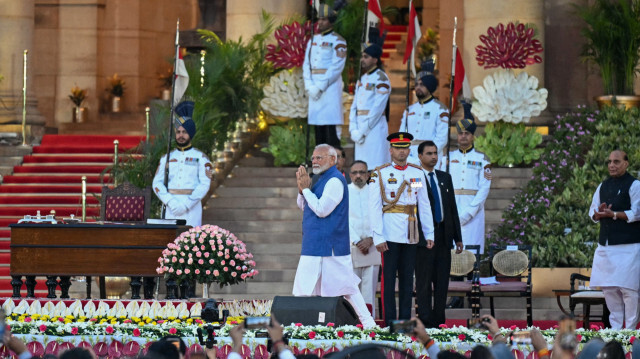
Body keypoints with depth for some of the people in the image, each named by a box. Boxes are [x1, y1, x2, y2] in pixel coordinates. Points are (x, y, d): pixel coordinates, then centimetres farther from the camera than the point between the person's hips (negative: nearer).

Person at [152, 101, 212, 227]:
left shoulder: (200, 157, 6)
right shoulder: (167, 158, 14)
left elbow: (205, 185, -3)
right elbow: (157, 183, 7)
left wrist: (186, 204, -14)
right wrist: (170, 202, -11)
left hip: (192, 207, -2)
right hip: (171, 209, 2)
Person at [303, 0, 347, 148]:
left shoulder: (338, 42, -5)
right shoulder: (313, 40, 15)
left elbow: (336, 67, -12)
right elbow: (306, 65, 11)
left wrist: (320, 87, -15)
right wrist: (309, 86, -3)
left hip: (330, 88, -7)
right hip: (314, 90, 7)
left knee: (331, 129, -10)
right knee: (318, 129, 8)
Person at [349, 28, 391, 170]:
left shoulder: (381, 79, -8)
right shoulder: (362, 79, 16)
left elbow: (377, 109, -15)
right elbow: (354, 106, 13)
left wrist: (362, 131, -14)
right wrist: (354, 130, 0)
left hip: (375, 127, -8)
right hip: (361, 129, 8)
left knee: (375, 168, -9)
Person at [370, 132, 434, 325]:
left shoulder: (418, 173, 10)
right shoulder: (380, 174, -2)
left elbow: (424, 205, 13)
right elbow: (374, 207, -5)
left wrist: (429, 234, 8)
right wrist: (378, 237, -12)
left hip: (410, 234, 4)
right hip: (390, 234, -4)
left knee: (407, 278, 7)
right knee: (388, 277, -2)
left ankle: (405, 319, 12)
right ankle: (389, 321, 0)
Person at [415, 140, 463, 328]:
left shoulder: (445, 178, 16)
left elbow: (452, 208, 18)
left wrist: (458, 237, 14)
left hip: (444, 236, 6)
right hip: (424, 238, -6)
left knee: (442, 281, 6)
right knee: (424, 280, -5)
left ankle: (439, 320, 11)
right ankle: (425, 320, -4)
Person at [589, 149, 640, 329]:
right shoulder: (603, 187, 16)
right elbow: (592, 211, 17)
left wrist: (613, 214, -18)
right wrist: (599, 213, -7)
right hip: (605, 245, 6)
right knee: (608, 288, 6)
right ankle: (615, 328, 13)